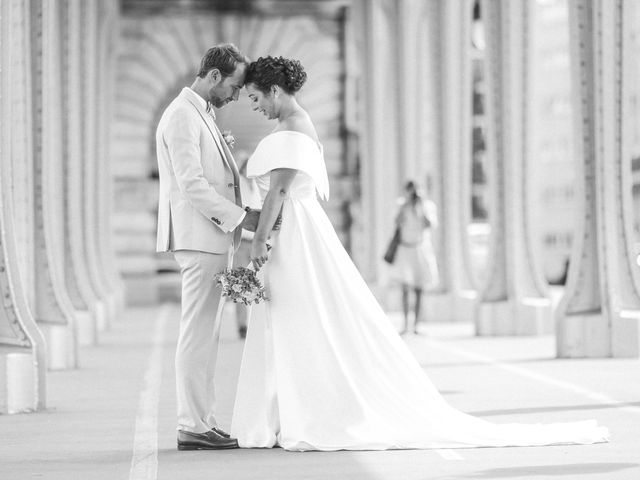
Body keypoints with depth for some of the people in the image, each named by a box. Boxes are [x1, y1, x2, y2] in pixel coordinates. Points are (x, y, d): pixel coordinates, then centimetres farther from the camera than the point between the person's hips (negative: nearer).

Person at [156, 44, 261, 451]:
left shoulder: (201, 115, 20)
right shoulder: (183, 116, -12)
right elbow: (191, 184, -19)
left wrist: (242, 215, 11)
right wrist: (240, 218, -16)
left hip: (212, 238, 10)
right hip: (199, 237, -10)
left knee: (205, 335, 10)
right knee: (198, 333, -9)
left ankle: (202, 421, 14)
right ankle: (193, 428, -7)